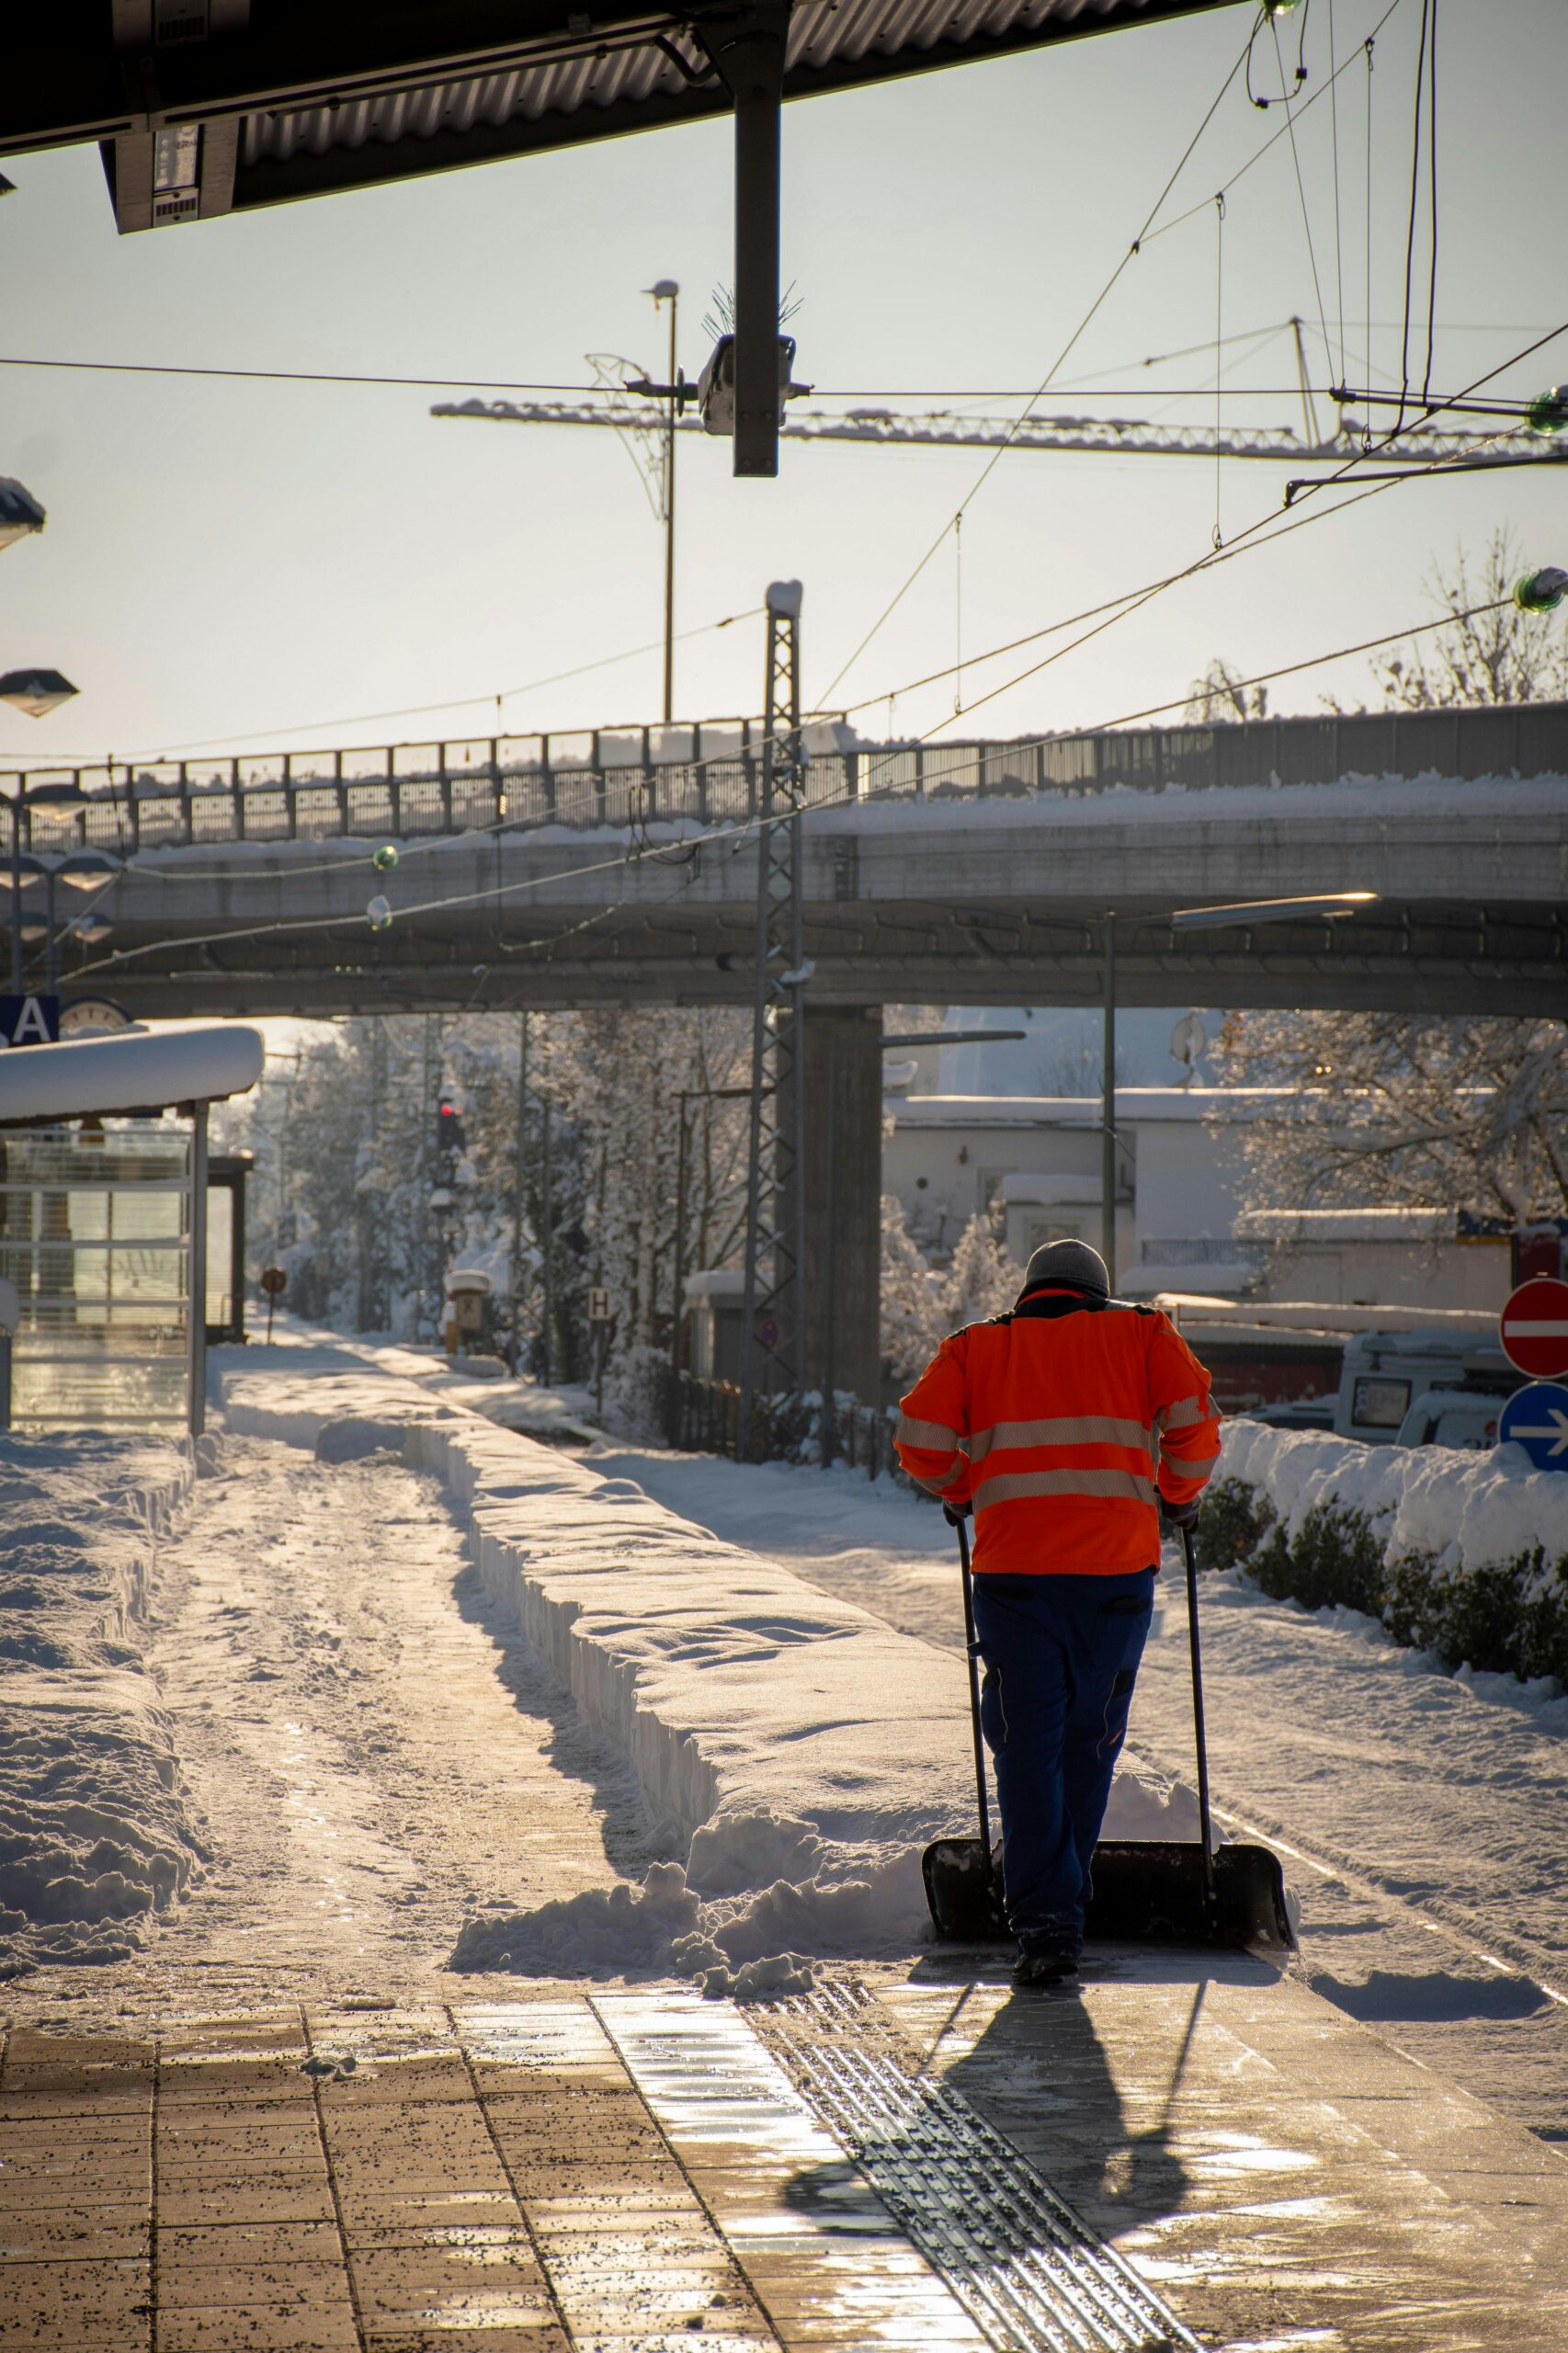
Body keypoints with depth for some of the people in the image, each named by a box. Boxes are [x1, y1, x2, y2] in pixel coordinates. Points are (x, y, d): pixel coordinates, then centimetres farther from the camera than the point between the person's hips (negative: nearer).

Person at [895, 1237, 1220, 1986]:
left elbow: (918, 1436, 2)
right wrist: (1177, 1495, 18)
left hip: (1012, 1568, 0)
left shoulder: (976, 1346, 14)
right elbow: (1194, 1422, 1)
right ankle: (1060, 1902, 20)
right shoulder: (1142, 1333, 14)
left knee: (1026, 1741, 3)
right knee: (1089, 1740, 13)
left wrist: (962, 1490, 20)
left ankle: (1043, 1917, -7)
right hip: (1116, 1567, 0)